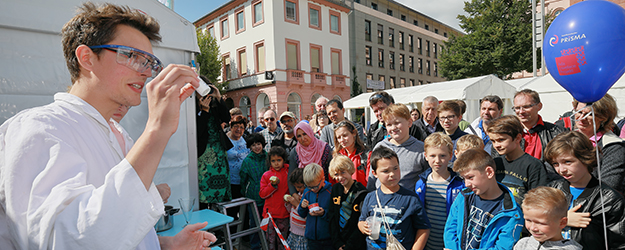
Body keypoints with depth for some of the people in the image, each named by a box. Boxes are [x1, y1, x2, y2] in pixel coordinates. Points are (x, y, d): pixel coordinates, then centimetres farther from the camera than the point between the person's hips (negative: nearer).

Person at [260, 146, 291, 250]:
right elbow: (262, 194, -4)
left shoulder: (288, 173, -1)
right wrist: (273, 185, -17)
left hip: (284, 212, 0)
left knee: (282, 238, 11)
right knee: (270, 237, 8)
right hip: (270, 212, 0)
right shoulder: (266, 175, -2)